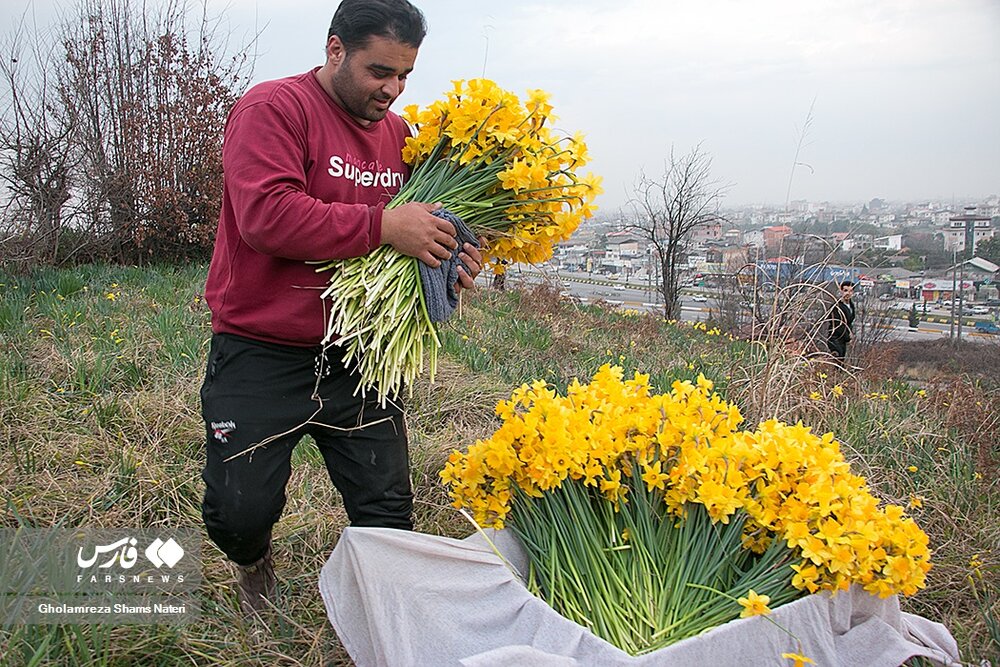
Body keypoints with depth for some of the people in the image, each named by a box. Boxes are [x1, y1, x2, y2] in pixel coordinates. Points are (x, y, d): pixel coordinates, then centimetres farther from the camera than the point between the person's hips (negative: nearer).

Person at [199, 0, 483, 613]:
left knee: (390, 518, 5)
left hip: (361, 356, 5)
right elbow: (266, 216, -23)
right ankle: (254, 563, 37)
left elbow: (425, 227, 19)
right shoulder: (273, 109, -8)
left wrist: (454, 261, -4)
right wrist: (383, 226, -25)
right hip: (262, 357, -4)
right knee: (239, 513, 0)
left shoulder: (400, 134, 11)